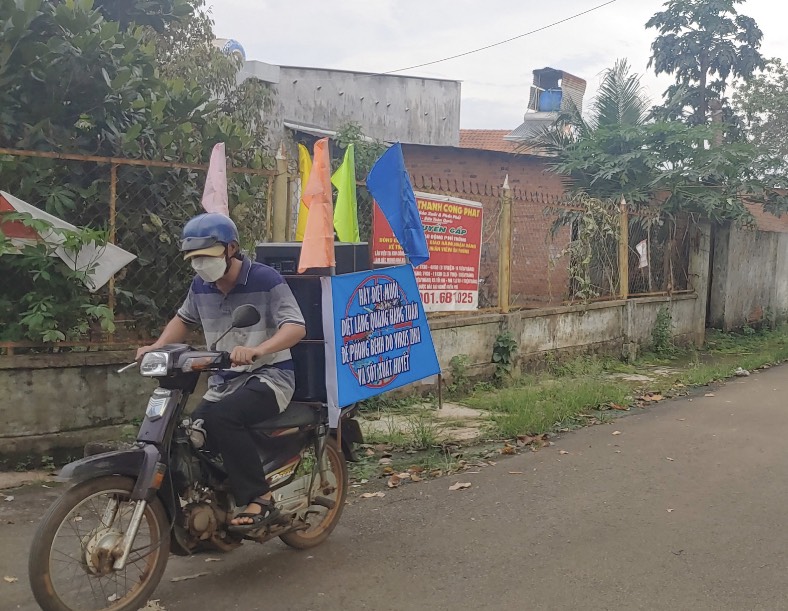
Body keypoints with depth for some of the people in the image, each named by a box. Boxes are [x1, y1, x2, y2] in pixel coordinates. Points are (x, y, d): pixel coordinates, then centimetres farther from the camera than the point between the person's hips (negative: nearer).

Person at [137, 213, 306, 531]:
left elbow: (296, 327, -21)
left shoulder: (265, 279, -13)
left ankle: (260, 499, -23)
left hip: (269, 376, -7)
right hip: (223, 381, 7)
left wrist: (257, 350, -39)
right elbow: (184, 319, 26)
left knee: (220, 417, -33)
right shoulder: (201, 285, 7)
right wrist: (156, 347, 8)